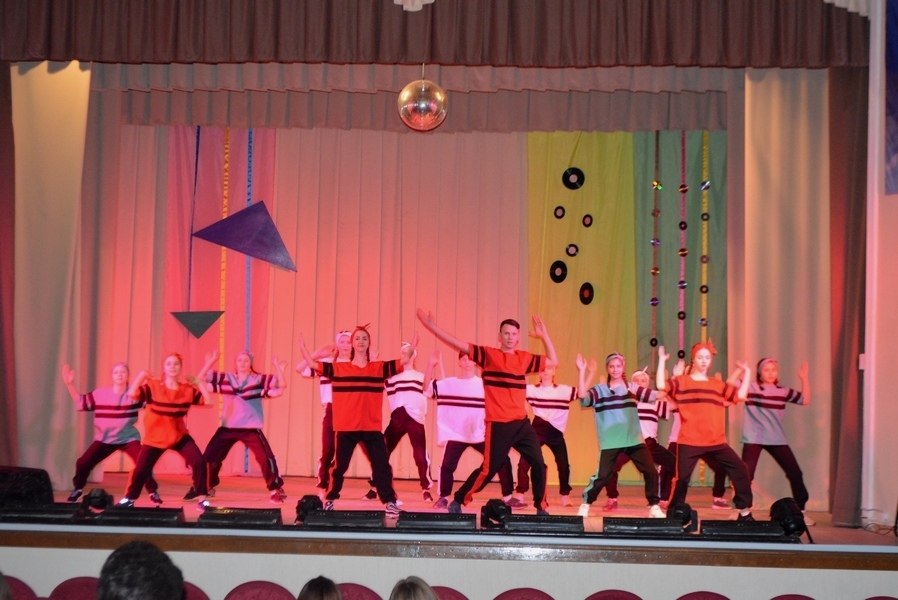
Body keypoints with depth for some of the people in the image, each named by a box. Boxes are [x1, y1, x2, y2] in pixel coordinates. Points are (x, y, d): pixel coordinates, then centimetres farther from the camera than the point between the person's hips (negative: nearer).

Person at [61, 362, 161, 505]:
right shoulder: (100, 393, -3)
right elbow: (80, 403, 5)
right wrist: (70, 385, -4)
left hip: (129, 439, -2)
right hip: (105, 439, 2)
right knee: (83, 463, -6)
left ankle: (153, 492, 0)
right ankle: (77, 489, 22)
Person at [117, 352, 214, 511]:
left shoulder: (188, 390, -5)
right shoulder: (152, 386, -11)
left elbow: (208, 400, -11)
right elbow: (132, 393, -25)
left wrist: (199, 382, -11)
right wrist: (142, 375, -20)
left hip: (180, 436, 2)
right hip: (154, 438, -2)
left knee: (199, 462, -13)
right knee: (141, 470, -3)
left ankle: (202, 500, -1)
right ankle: (128, 499, 23)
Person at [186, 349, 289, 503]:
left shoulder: (259, 380, -2)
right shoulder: (225, 378, 5)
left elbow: (282, 386, -9)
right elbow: (199, 380, 5)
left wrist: (277, 367, -22)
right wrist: (209, 363, -7)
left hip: (251, 429, -3)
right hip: (227, 428, 3)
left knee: (266, 458, -13)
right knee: (209, 457, 4)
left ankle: (276, 489, 3)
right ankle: (206, 487, 25)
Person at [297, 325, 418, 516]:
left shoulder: (379, 368, 5)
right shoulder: (338, 369, 3)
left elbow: (404, 361, -1)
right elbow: (312, 363, 0)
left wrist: (412, 348, -14)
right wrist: (303, 347, -8)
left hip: (372, 427, 1)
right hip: (346, 427, -1)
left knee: (382, 465, -1)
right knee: (340, 466, 8)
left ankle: (390, 503, 5)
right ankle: (329, 500, 23)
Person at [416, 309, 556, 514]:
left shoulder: (524, 358, 10)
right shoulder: (489, 354, -4)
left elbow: (553, 362, 21)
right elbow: (459, 345, -8)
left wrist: (544, 336, 11)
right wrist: (432, 326, -12)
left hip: (522, 423, 5)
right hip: (498, 424, -5)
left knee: (538, 464, 0)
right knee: (489, 469, -5)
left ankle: (541, 508, 14)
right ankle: (457, 502, 9)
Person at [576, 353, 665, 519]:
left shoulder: (631, 387, 10)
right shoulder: (599, 390, 2)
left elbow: (657, 395, 2)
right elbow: (582, 396, -17)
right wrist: (582, 371, -21)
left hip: (634, 440, 3)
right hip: (610, 442, -3)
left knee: (651, 472, -2)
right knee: (602, 476, -7)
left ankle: (654, 507, 12)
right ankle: (585, 505, 13)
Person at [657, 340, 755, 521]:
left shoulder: (718, 385, 15)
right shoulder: (681, 382, 4)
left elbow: (741, 395, 10)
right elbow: (661, 385, -13)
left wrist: (746, 372, 11)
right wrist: (662, 361, -12)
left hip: (716, 442, 4)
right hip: (689, 442, -4)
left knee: (739, 470, 0)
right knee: (682, 478, -7)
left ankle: (745, 511, 10)